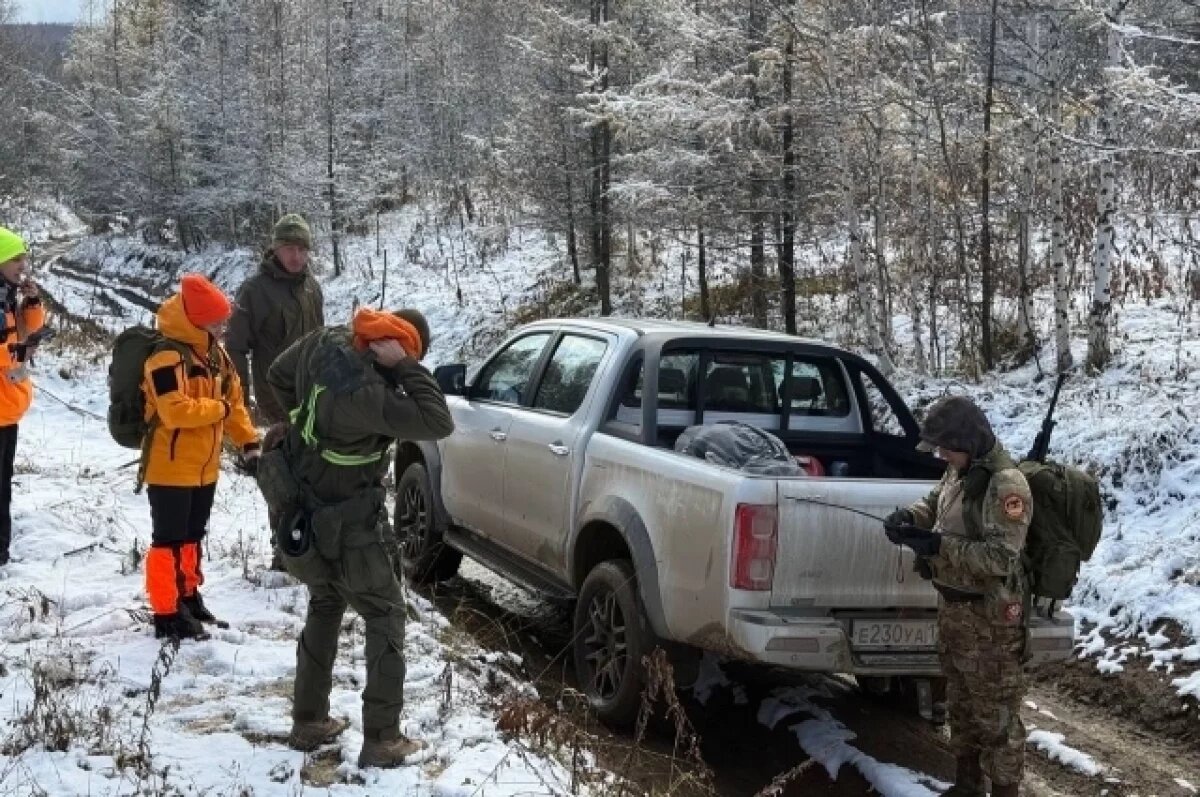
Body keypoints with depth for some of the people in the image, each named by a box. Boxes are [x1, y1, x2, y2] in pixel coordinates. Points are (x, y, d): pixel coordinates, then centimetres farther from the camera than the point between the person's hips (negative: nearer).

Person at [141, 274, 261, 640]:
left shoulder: (214, 353, 8)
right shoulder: (167, 356, -22)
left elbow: (234, 398, 15)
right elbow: (176, 412, -31)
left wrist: (248, 442, 7)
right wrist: (218, 409, -17)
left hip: (204, 466, 9)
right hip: (170, 467, -9)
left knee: (192, 535, 21)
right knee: (169, 539, -3)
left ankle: (187, 595, 35)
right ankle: (167, 613, 4)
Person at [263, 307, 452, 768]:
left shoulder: (326, 344, -10)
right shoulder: (363, 394, -34)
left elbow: (279, 377, 11)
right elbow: (438, 423, -34)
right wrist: (403, 366, -30)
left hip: (304, 510, 8)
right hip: (343, 526, -8)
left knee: (325, 607, 25)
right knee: (386, 617, 7)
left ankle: (308, 722, 33)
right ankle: (382, 740, 9)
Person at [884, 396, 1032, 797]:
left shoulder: (1006, 484, -22)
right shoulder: (958, 471, 5)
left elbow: (1000, 558, -27)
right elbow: (933, 503, 22)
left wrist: (937, 545, -31)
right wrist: (909, 516, 0)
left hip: (989, 617, -9)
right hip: (953, 606, 9)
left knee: (995, 711, 0)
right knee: (961, 702, 20)